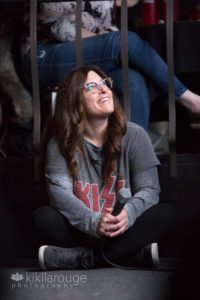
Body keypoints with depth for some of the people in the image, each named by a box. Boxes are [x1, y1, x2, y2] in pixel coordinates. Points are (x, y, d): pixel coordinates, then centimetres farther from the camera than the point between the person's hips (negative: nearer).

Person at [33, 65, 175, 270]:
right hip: (82, 230, 0)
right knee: (43, 217, -28)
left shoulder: (134, 135, -3)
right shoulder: (60, 142, -4)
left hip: (123, 229, 1)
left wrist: (128, 214, -32)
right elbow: (59, 193, -16)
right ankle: (137, 254, -33)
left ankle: (82, 258, -33)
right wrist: (94, 222, -35)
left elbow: (149, 189, -8)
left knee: (165, 213, -26)